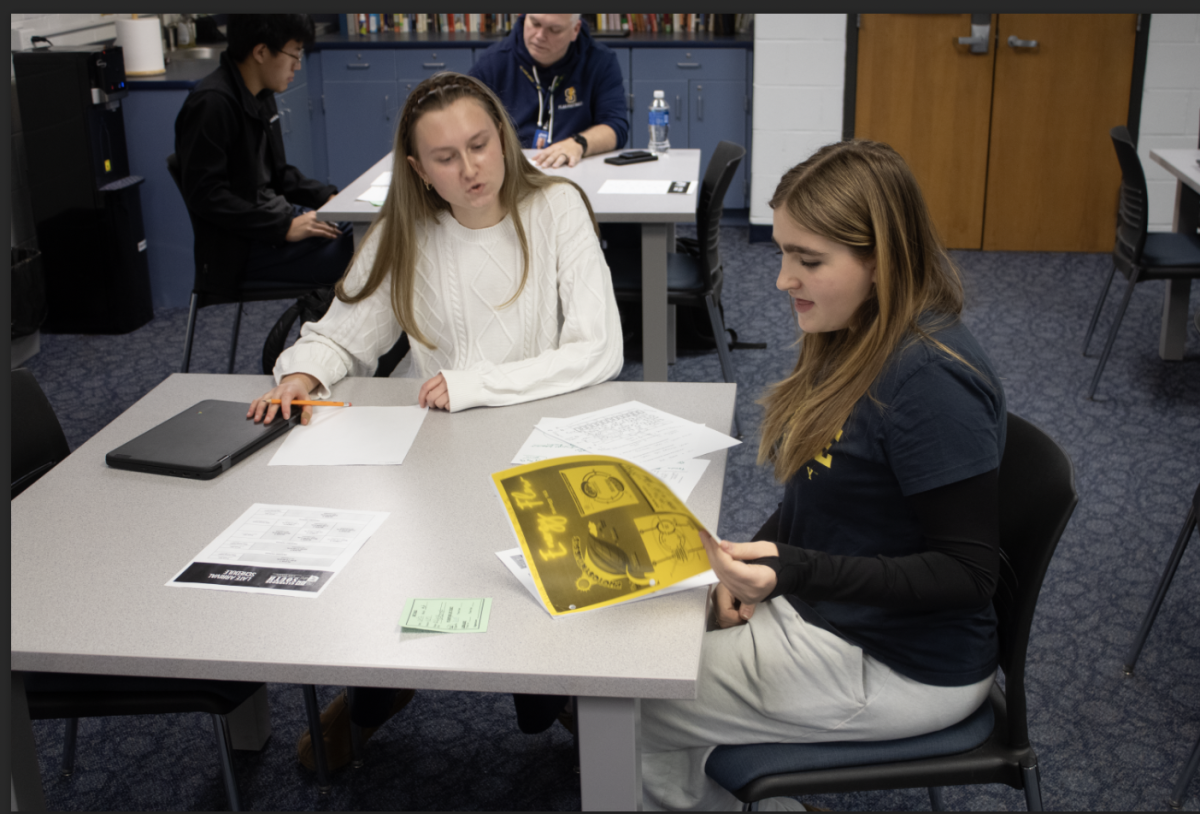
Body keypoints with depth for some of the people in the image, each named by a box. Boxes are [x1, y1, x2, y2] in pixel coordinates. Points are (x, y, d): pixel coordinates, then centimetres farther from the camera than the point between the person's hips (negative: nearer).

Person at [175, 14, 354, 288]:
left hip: (272, 213, 10)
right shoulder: (211, 103, -16)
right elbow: (205, 196, -20)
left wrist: (327, 197, 7)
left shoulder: (261, 96, 12)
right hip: (242, 246, -10)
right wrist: (285, 227, -22)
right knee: (361, 255, -22)